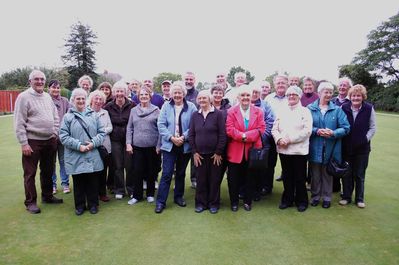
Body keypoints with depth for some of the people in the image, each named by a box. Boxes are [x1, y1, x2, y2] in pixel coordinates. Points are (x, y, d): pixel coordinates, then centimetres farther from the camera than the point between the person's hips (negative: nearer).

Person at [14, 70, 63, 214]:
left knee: (48, 171, 17)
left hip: (50, 140, 6)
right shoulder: (24, 97, -8)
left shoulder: (47, 96, 10)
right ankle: (30, 202, 15)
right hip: (32, 141, -6)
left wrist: (55, 133, 8)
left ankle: (47, 196, 32)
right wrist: (24, 143, -15)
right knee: (30, 173, 4)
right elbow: (19, 123, -12)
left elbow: (56, 117, 17)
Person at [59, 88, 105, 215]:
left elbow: (101, 132, 6)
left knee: (93, 182, 10)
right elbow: (64, 136, -5)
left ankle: (93, 204, 26)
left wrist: (93, 143, -11)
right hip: (75, 157, -1)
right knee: (78, 182, 10)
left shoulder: (93, 115, 6)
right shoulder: (68, 117, 1)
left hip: (93, 156, 1)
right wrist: (79, 146, -14)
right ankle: (80, 205, 26)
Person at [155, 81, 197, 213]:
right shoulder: (166, 106, 1)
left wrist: (183, 137, -17)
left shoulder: (191, 107, -2)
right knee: (166, 174, -3)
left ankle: (179, 197, 32)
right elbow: (161, 125, -4)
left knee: (181, 173, 15)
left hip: (185, 146, 1)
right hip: (169, 145, -1)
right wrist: (171, 137, -14)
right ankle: (160, 202, 6)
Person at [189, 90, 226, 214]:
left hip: (215, 154, -2)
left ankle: (213, 203, 21)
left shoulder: (218, 114, -5)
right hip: (199, 154, 3)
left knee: (214, 180, 6)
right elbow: (191, 135, 6)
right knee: (201, 179, 7)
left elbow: (223, 134, -8)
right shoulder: (195, 115, 6)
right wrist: (194, 152, -1)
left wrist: (218, 152, -10)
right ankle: (201, 203, 21)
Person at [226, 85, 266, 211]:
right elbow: (229, 129, -10)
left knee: (250, 178, 12)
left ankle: (248, 201, 29)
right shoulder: (231, 111, 0)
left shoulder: (258, 111, 5)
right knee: (233, 178, 8)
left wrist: (247, 136, -19)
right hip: (235, 151, -1)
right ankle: (234, 202, 25)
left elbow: (261, 128, -6)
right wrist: (242, 136, -22)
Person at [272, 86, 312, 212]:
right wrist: (279, 139, -12)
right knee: (287, 177, 13)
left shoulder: (305, 111, 0)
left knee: (300, 177, 5)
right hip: (283, 149, 4)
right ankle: (287, 199, 26)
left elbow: (307, 130, -11)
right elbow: (275, 129, 8)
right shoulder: (282, 111, 12)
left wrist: (290, 139, -16)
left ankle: (301, 201, 21)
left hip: (299, 150, -3)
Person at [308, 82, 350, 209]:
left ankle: (327, 197, 28)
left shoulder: (337, 110, 1)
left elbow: (345, 128, -3)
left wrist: (333, 133, -18)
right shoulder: (310, 108, -1)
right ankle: (315, 196, 28)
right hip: (315, 149, 0)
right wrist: (317, 131, -19)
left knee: (327, 175, 12)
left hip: (330, 150, 1)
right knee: (315, 174, 11)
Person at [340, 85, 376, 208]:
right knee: (346, 174, 11)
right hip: (346, 147, 1)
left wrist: (365, 139, -9)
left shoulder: (369, 108, -6)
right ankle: (346, 197, 26)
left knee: (360, 175, 10)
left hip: (362, 147, -1)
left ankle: (359, 198, 25)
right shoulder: (344, 108, -4)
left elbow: (373, 127, 0)